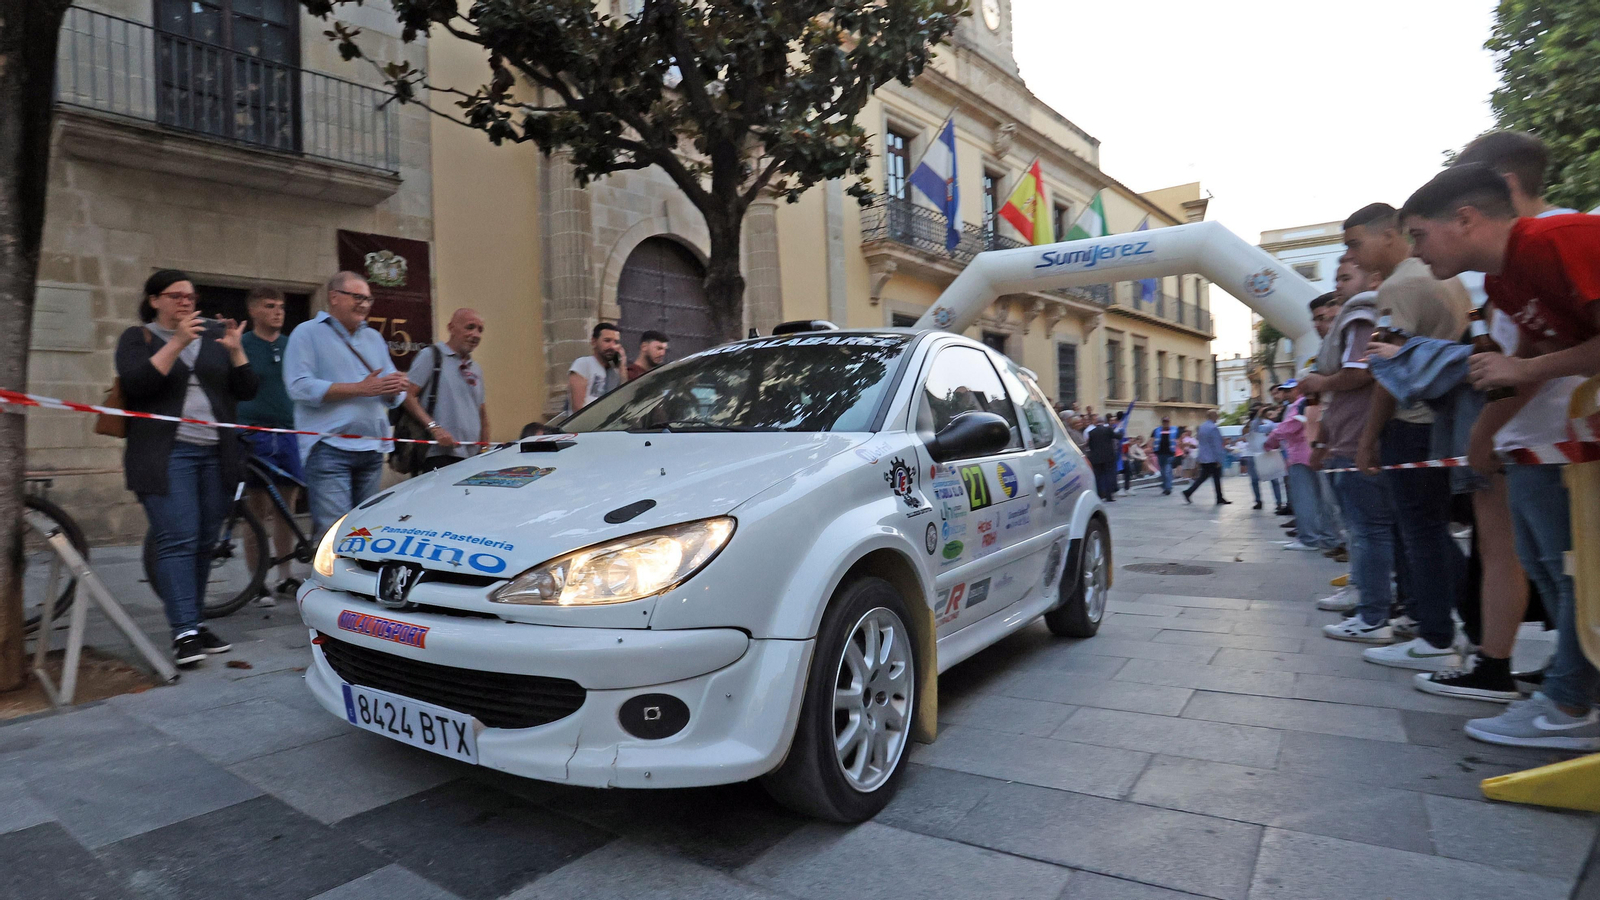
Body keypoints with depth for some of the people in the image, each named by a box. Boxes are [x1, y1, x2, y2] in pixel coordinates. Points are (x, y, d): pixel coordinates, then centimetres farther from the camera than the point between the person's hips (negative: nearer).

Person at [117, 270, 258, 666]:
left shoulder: (214, 334, 16)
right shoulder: (138, 338, 7)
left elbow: (247, 389, 9)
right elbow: (135, 383, -12)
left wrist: (235, 351, -7)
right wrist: (177, 343, -19)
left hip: (215, 454, 4)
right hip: (167, 455, -4)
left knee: (204, 542, 6)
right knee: (178, 540, -12)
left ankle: (195, 623, 15)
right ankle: (184, 633, -14)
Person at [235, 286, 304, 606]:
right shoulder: (241, 345, 1)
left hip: (289, 435, 4)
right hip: (255, 437, -3)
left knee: (286, 509, 8)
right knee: (258, 512, -1)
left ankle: (286, 578, 18)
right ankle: (258, 583, 8)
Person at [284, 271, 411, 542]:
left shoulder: (374, 338, 21)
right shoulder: (307, 333, 3)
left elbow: (393, 398, 19)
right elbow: (300, 387, -12)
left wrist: (396, 388, -7)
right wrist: (360, 388, -15)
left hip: (372, 450, 6)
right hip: (329, 450, -6)